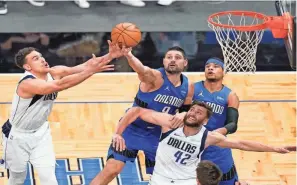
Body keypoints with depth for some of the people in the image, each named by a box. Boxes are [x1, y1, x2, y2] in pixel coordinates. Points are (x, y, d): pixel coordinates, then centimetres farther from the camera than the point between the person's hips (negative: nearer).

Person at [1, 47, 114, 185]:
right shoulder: (28, 83, -35)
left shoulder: (54, 73, -14)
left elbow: (83, 66, -26)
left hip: (40, 133, 5)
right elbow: (59, 85, -49)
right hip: (18, 136, -5)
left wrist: (110, 55, -42)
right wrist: (91, 71, -54)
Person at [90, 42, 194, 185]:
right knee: (112, 169, -14)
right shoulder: (155, 77, -22)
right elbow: (142, 70, -45)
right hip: (131, 129, -5)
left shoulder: (188, 87, -5)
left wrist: (183, 114, -16)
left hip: (157, 135, 5)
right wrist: (128, 55, -69)